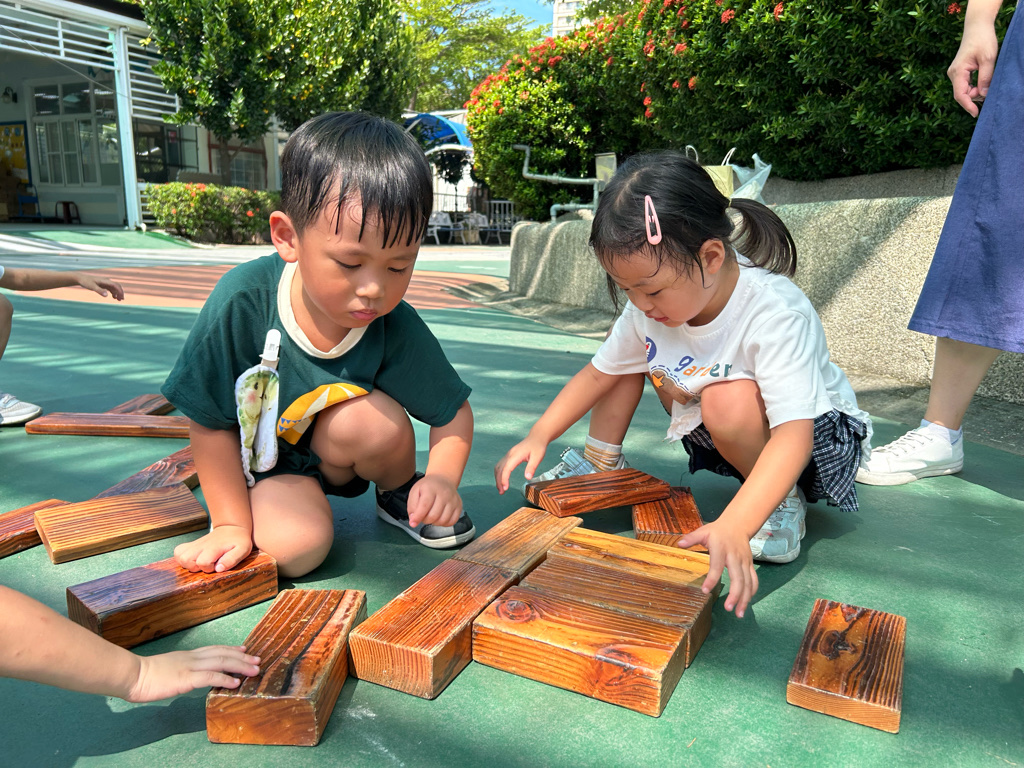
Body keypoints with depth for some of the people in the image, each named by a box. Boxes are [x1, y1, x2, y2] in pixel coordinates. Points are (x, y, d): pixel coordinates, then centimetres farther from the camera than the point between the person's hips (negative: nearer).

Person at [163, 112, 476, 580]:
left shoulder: (395, 327, -24)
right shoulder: (242, 302, -29)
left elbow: (454, 411, -10)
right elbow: (211, 422, -17)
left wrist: (441, 478, -29)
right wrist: (231, 525, -13)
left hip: (335, 455, 1)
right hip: (261, 459, -1)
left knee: (376, 418, -31)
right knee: (295, 548, -27)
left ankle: (400, 493, 1)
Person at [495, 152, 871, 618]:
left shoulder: (777, 316, -35)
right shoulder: (647, 310, -16)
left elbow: (794, 434, -42)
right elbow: (599, 372, -2)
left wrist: (733, 526, -56)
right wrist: (539, 435, -13)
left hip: (814, 437, -5)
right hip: (713, 437, 6)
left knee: (729, 402, -37)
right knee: (629, 348, -8)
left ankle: (784, 500, -9)